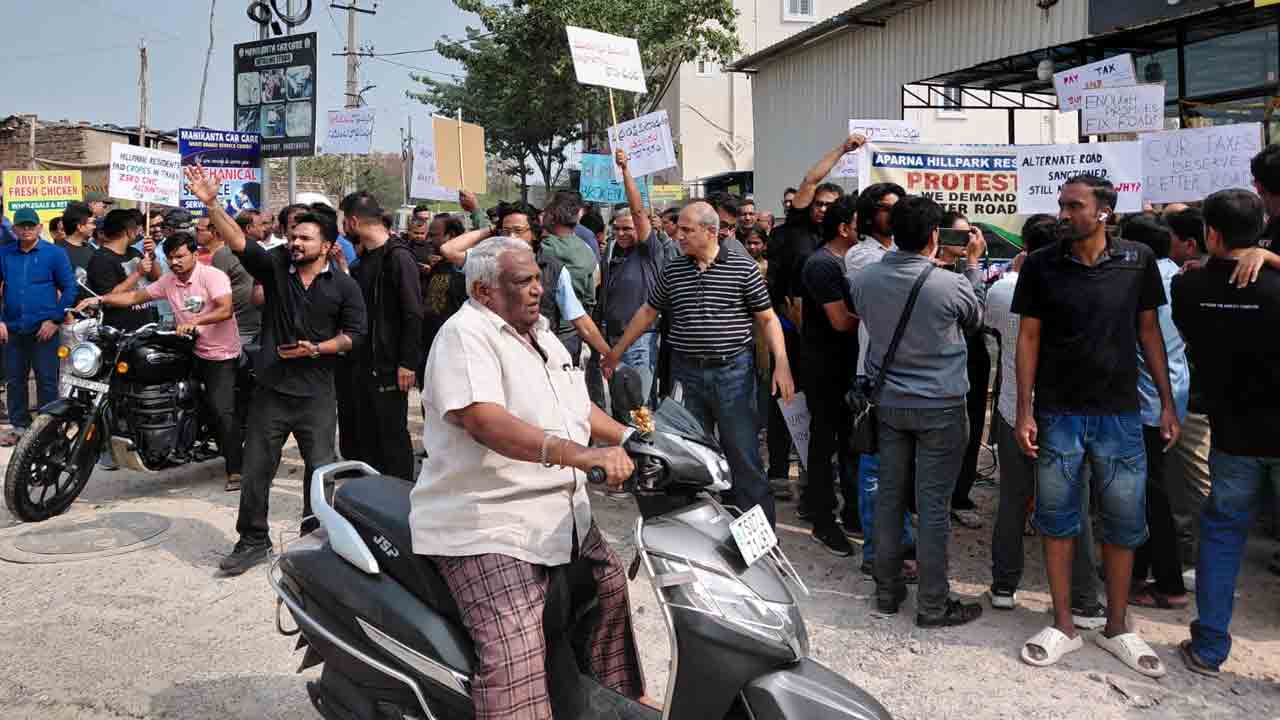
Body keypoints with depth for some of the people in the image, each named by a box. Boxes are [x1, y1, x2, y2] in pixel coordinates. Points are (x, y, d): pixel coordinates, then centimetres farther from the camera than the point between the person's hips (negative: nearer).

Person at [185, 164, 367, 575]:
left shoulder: (344, 287, 0)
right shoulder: (275, 267, 2)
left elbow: (354, 334, 0)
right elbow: (238, 241, -11)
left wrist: (316, 349, -13)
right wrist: (211, 203, -24)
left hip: (316, 395, -1)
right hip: (271, 390, 1)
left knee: (320, 469, 5)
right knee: (256, 469, 6)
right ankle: (253, 541, 21)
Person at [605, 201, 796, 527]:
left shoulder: (743, 267, -3)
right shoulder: (672, 271, 7)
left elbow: (767, 318, 0)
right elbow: (648, 312, 18)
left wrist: (782, 364, -11)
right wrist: (616, 351, 21)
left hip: (733, 371, -3)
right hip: (687, 373, 4)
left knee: (744, 455, 0)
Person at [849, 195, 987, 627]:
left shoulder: (863, 281, -6)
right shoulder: (950, 285, -17)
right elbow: (975, 319, 5)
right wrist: (973, 263, 14)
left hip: (888, 403, 5)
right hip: (940, 408, -4)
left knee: (889, 496, 14)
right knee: (934, 505, 2)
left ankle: (887, 590, 24)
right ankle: (933, 604, 12)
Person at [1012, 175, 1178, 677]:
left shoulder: (1137, 260, -1)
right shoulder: (1040, 266, -4)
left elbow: (1149, 331, 6)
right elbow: (1029, 337, 0)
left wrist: (1167, 403, 3)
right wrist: (1024, 411, -5)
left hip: (1120, 413, 1)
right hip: (1058, 414, -1)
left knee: (1124, 522, 8)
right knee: (1056, 519, 6)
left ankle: (1116, 628, 24)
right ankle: (1063, 626, 20)